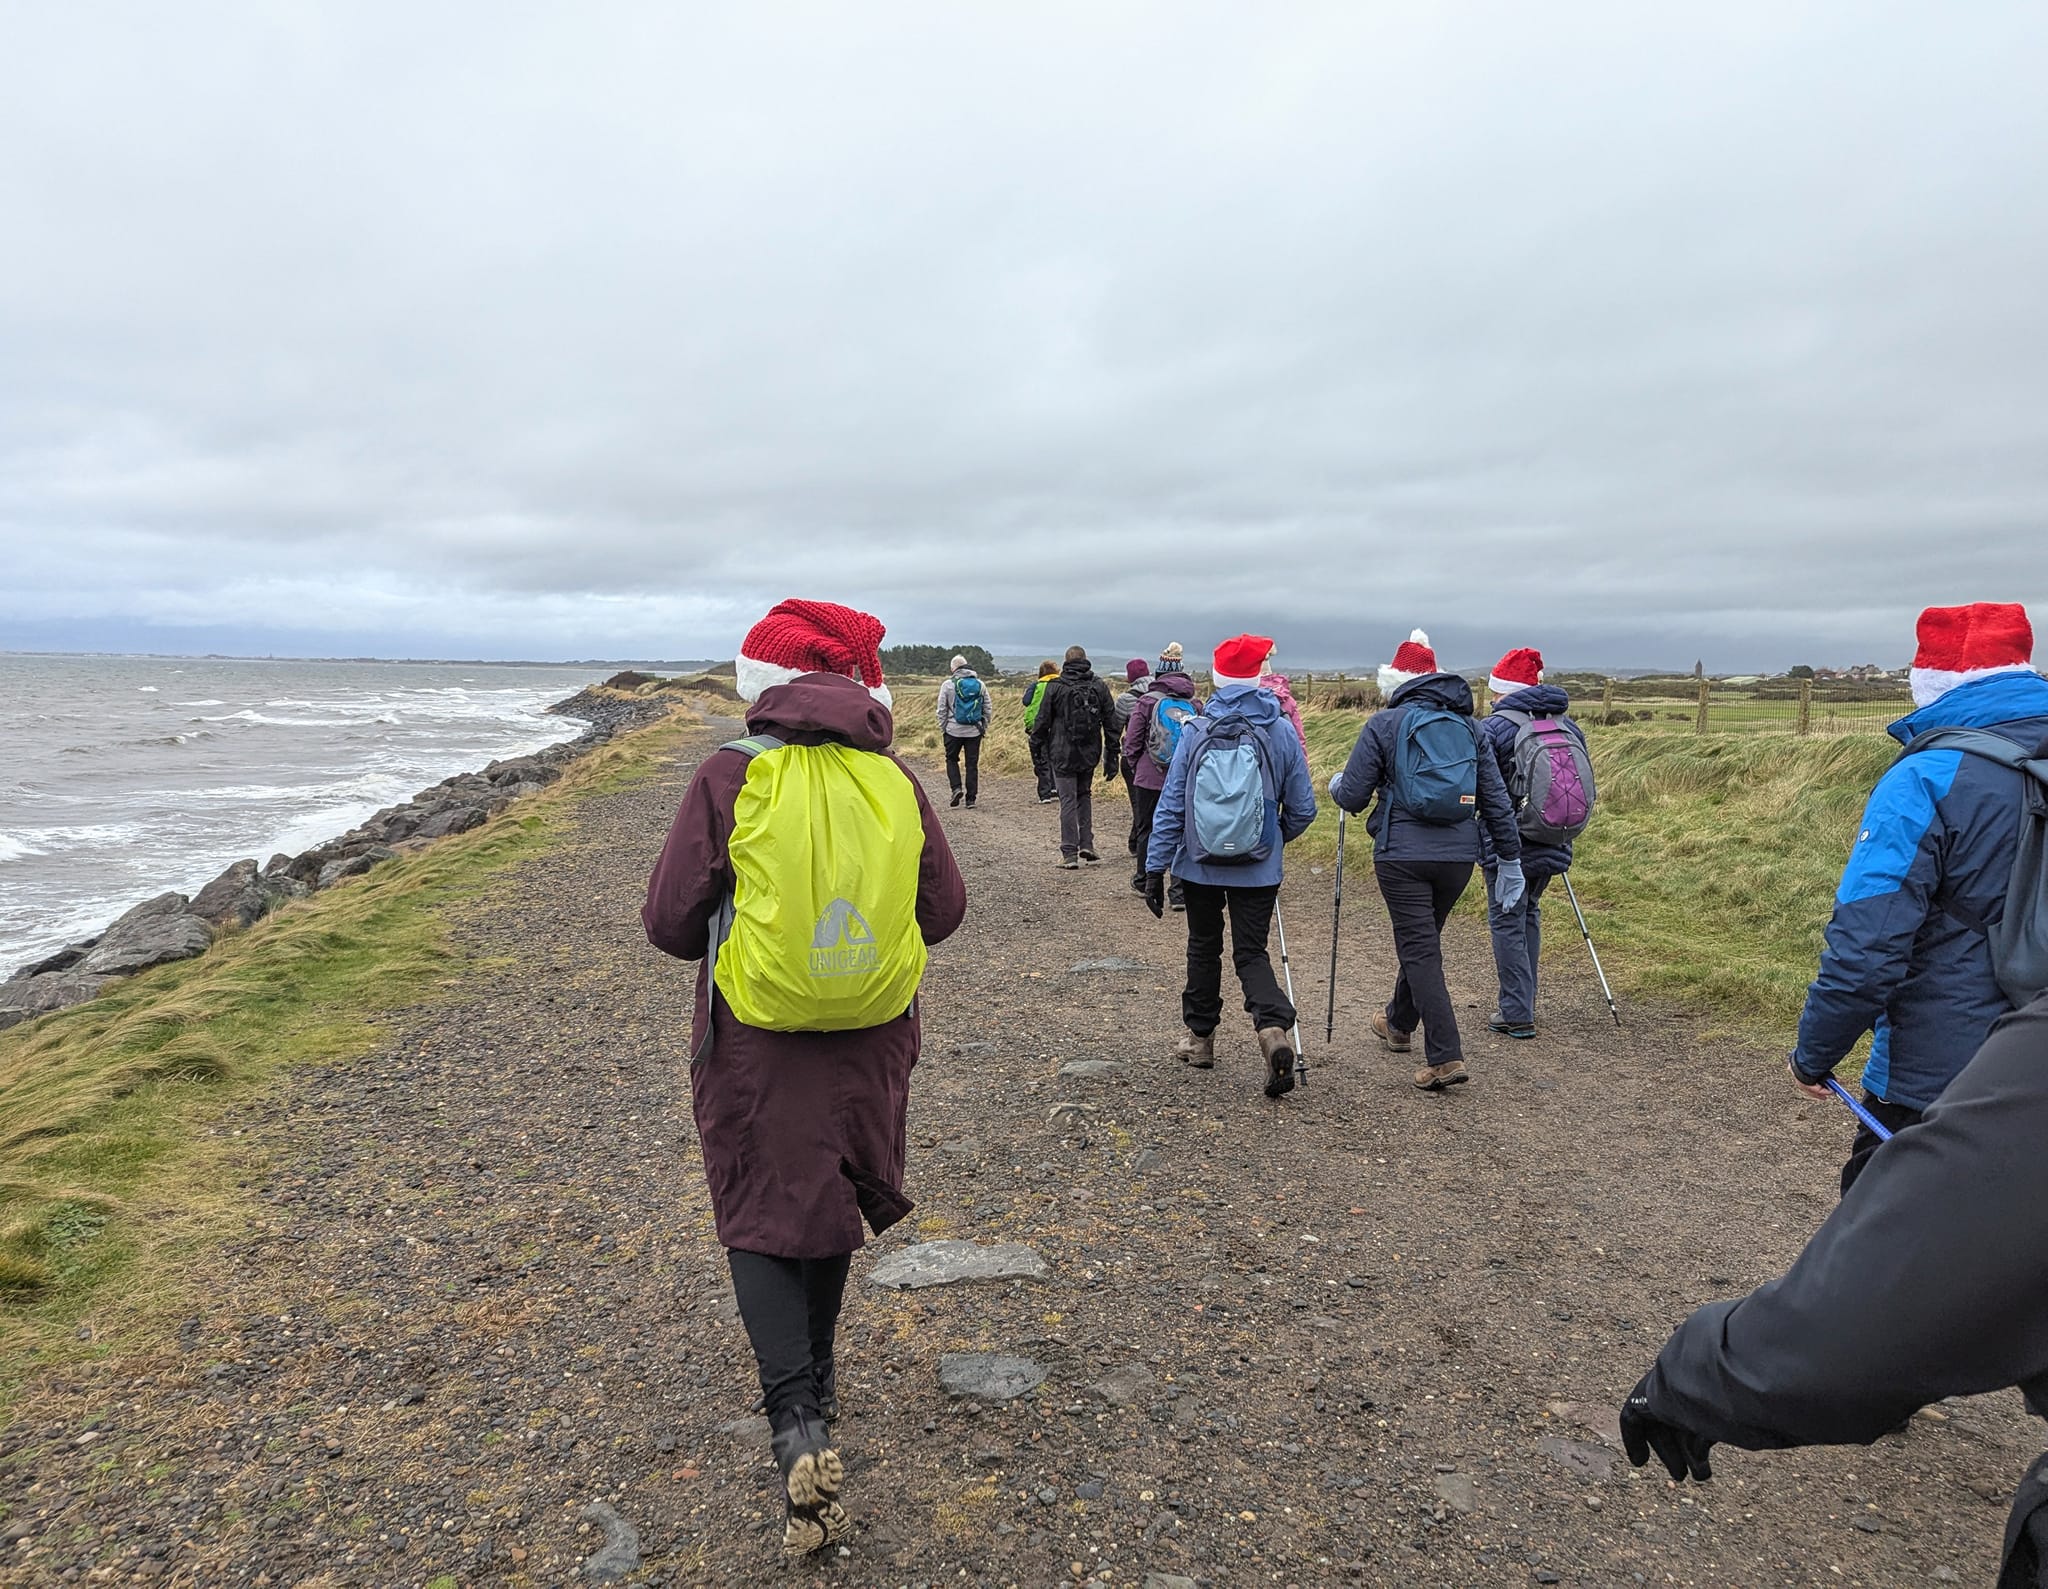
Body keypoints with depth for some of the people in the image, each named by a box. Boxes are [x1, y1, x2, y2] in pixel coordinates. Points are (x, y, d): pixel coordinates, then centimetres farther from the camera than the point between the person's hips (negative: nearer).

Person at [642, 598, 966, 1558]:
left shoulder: (729, 780, -13)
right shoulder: (894, 782, -5)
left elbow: (670, 923, -10)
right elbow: (943, 910, 3)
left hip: (756, 1045, -3)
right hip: (871, 1041, 4)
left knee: (760, 1220, 11)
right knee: (830, 1201, 23)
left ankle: (797, 1426, -3)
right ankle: (815, 1377, 43)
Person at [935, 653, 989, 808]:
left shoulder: (948, 685, -3)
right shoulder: (980, 684, 6)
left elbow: (942, 709, -2)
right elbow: (987, 708, 9)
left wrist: (942, 729, 7)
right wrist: (984, 728, 16)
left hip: (954, 731, -2)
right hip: (974, 731, 2)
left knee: (952, 759, 15)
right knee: (972, 764, 5)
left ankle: (956, 788, -4)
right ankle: (971, 798, 6)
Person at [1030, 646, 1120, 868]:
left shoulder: (1055, 687, -7)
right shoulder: (1099, 687, 2)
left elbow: (1042, 721, -3)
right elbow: (1111, 724, 2)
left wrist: (1035, 748, 10)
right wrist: (1111, 758, 6)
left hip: (1063, 754, -3)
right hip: (1090, 754, 3)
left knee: (1068, 800, 1)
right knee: (1084, 794, 21)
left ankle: (1070, 853, 1)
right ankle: (1086, 844, 12)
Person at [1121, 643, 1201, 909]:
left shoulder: (1147, 701, -6)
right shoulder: (1195, 705, -1)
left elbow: (1132, 742, -5)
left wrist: (1136, 768, 11)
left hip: (1150, 777, -1)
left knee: (1146, 829, 15)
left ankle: (1143, 882, 29)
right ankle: (1179, 892, 0)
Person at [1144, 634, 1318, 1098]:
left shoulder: (1195, 732, -7)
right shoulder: (1281, 732, -5)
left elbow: (1170, 806, -7)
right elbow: (1303, 808, 0)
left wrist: (1155, 869, -1)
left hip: (1199, 866, 0)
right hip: (1259, 869, 0)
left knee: (1204, 947, 18)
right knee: (1251, 953, 8)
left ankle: (1200, 1037, 29)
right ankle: (1274, 1027, -17)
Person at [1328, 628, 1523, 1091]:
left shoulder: (1384, 724, -3)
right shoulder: (1468, 726, 11)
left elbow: (1352, 796, -4)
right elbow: (1496, 797, 10)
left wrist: (1336, 786, 20)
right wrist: (1510, 858, 15)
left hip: (1403, 854, -5)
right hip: (1460, 855, 5)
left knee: (1420, 949, -1)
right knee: (1425, 940, 22)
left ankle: (1445, 1057, -9)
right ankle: (1399, 1023, 43)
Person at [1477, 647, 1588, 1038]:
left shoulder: (1490, 729, -12)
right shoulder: (1569, 727, 8)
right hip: (1552, 845, 6)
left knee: (1507, 922, 2)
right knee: (1529, 914, 21)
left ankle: (1517, 1014, 2)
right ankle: (1523, 1000, 30)